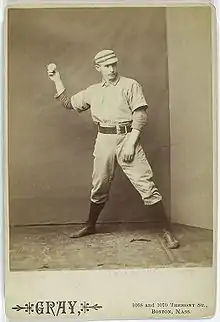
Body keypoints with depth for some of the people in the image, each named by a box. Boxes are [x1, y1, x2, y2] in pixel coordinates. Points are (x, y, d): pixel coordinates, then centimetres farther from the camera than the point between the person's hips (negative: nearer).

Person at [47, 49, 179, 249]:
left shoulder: (130, 85, 0)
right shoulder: (93, 91, 15)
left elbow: (141, 114, -7)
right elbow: (68, 103, 23)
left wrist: (131, 142, -16)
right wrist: (57, 80, 18)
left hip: (126, 137, -4)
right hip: (104, 140, 4)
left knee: (146, 185, -8)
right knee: (99, 187, 14)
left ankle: (167, 230, -1)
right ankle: (90, 226, 32)